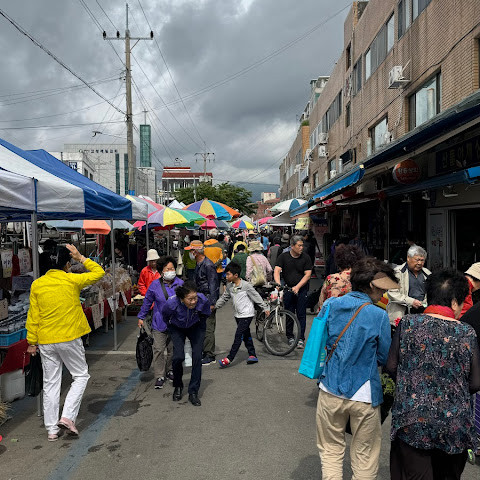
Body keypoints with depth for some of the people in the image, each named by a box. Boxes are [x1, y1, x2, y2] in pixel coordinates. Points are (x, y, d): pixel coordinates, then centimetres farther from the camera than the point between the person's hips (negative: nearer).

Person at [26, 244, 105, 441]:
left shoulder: (37, 285, -1)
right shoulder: (72, 280, -10)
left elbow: (33, 317, 2)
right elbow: (98, 273, 4)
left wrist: (32, 342, 9)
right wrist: (81, 258, 6)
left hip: (46, 342, 4)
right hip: (70, 339, -4)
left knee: (51, 383, 11)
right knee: (81, 375, 13)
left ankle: (52, 429, 17)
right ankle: (67, 416, 1)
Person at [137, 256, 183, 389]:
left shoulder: (181, 284, -2)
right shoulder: (155, 285, -4)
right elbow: (147, 302, 8)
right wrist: (141, 317, 12)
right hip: (159, 323, -1)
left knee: (173, 349, 13)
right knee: (158, 349, -4)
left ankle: (170, 371, 33)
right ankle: (159, 376, 7)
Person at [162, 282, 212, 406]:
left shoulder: (203, 300, -32)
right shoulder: (172, 303, -36)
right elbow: (165, 316, -8)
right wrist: (171, 327, 6)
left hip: (195, 327, 1)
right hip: (177, 328, -1)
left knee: (197, 356, -12)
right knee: (178, 356, -16)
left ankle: (193, 392, 2)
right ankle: (178, 386, 13)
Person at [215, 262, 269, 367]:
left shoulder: (246, 285, -16)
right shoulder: (229, 286, 4)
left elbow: (256, 297, -10)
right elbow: (224, 297, 15)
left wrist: (265, 308, -6)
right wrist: (215, 306, 10)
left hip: (247, 314, -7)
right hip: (238, 315, 7)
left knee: (238, 335, -9)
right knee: (246, 335, 13)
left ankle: (229, 358, -9)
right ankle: (252, 355, 24)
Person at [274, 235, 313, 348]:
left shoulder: (306, 258, -1)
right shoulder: (283, 257, 0)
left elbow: (307, 274, -4)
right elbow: (277, 271, -7)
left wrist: (297, 287, -15)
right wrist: (278, 284, -24)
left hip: (302, 290, -1)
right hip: (287, 290, 1)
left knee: (301, 315, 0)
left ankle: (301, 339, 7)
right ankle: (290, 336, 22)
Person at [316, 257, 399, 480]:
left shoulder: (330, 305, -4)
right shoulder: (378, 315, -15)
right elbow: (385, 358, -5)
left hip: (330, 390, 3)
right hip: (364, 395, -2)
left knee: (330, 450, 19)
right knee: (364, 456, 16)